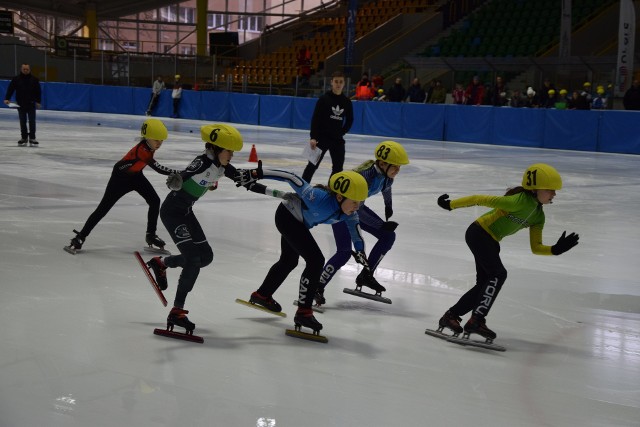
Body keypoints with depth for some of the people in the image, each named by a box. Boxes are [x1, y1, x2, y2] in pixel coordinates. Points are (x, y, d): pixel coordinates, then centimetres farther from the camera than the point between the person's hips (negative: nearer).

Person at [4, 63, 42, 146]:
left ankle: (32, 138, 5)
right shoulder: (16, 79, 2)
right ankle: (24, 137, 13)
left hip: (31, 104, -1)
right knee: (22, 122, 6)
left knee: (32, 121, -1)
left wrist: (38, 101, -4)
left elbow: (38, 91, 4)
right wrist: (7, 99, -13)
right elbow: (10, 89, -1)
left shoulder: (34, 79, 2)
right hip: (21, 105, 1)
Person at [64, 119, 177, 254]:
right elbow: (157, 167, -43)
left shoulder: (148, 145, -11)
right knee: (103, 208, -7)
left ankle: (151, 234, 14)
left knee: (155, 201, -1)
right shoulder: (141, 150, -36)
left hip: (136, 176, 8)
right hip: (120, 177, -8)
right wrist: (175, 173, -46)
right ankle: (80, 238, 1)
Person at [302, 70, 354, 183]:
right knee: (313, 164, -4)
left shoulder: (347, 102, 3)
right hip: (322, 137, -4)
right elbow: (315, 118, -11)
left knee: (338, 166, 8)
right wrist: (313, 137, -17)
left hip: (337, 139, 4)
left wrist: (341, 133, 5)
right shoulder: (324, 99, -8)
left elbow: (349, 120, 16)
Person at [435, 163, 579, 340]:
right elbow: (480, 199, -21)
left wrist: (556, 249, -15)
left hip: (490, 241, 10)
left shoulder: (538, 216, 2)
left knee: (485, 283, 11)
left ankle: (451, 316, 22)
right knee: (498, 274, -19)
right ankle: (476, 320, -18)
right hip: (479, 233, -10)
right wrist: (450, 204, -16)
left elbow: (536, 248, 4)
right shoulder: (520, 201, -25)